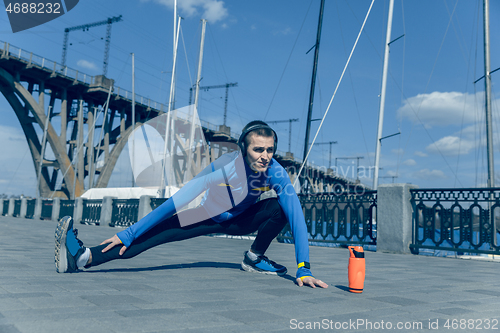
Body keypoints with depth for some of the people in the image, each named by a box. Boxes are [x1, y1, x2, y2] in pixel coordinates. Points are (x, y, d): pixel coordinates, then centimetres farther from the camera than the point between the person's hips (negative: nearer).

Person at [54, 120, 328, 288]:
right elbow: (176, 202, -36)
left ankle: (254, 258, 0)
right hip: (210, 217, -2)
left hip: (241, 221, 3)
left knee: (280, 208, -24)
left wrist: (304, 269, -35)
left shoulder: (275, 172, -28)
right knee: (161, 233, -24)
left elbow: (296, 216, -29)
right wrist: (127, 234, -37)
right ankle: (83, 257, -32)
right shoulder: (225, 167, -35)